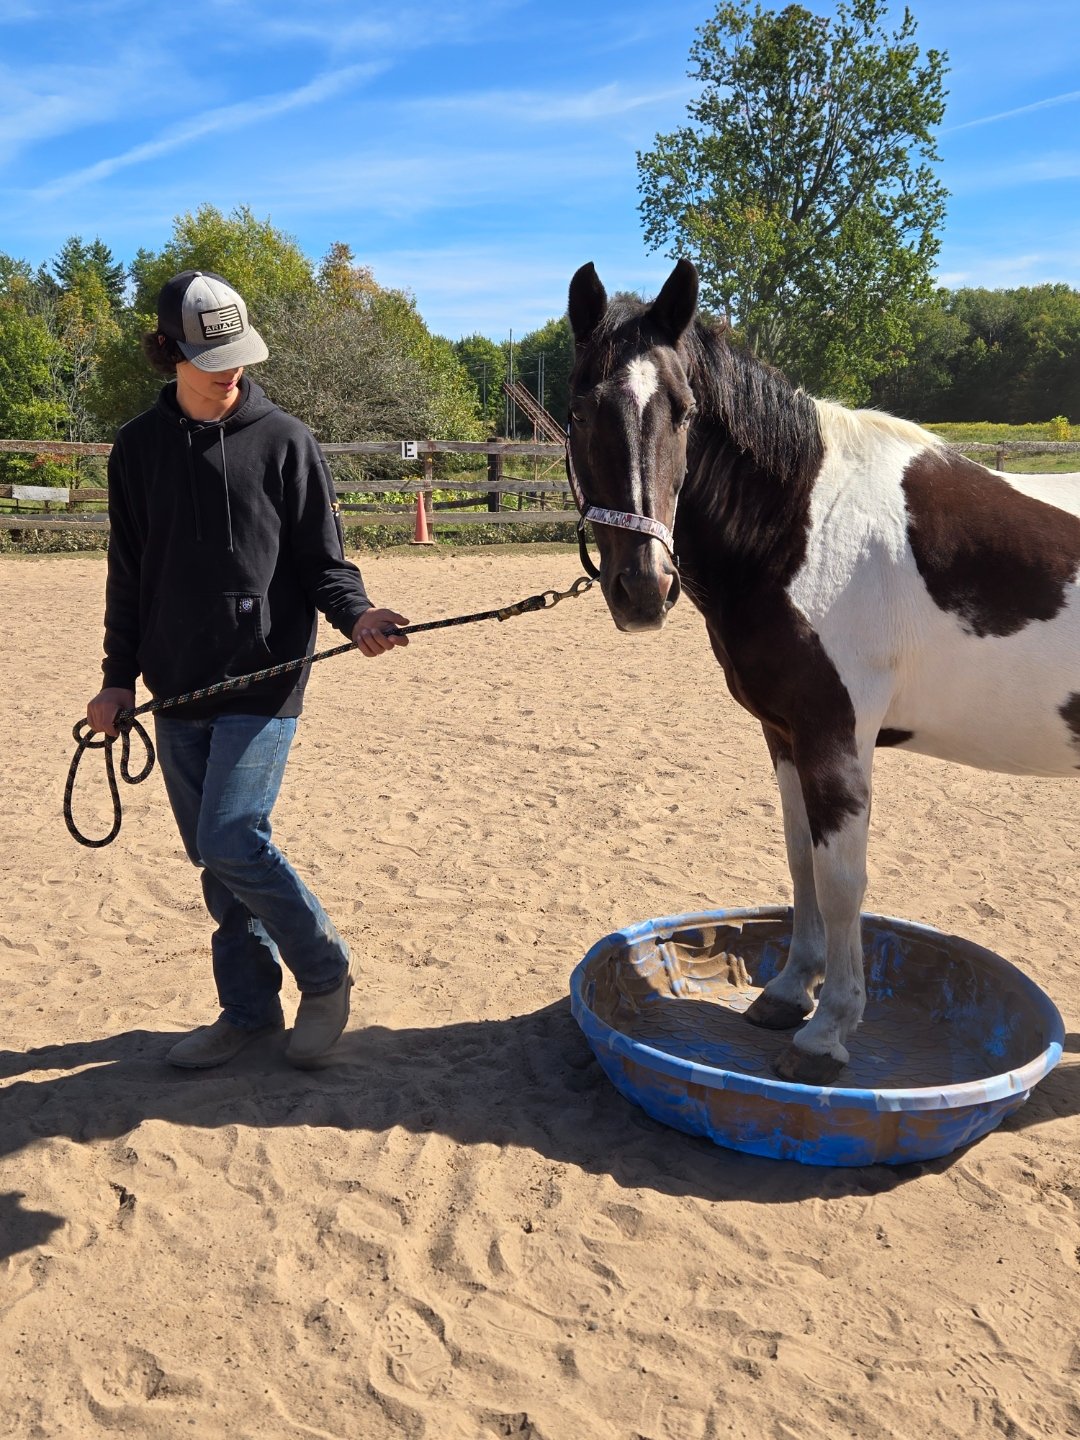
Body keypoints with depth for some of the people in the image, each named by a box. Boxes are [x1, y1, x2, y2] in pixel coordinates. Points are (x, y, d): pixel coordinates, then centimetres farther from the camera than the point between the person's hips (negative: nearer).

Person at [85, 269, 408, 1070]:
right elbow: (129, 575, 13)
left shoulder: (284, 442, -3)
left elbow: (323, 561, -2)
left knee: (232, 842, -13)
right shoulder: (139, 448, 7)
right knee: (213, 856, 10)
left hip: (263, 681, -4)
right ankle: (249, 1007, 26)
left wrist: (355, 614, -22)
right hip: (179, 688, 5)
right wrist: (120, 677, 11)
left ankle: (325, 976, 10)